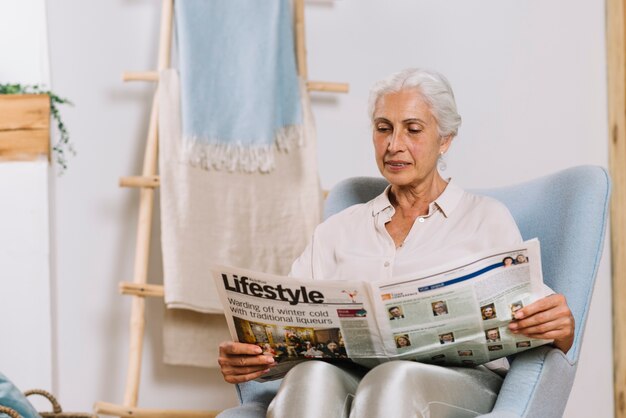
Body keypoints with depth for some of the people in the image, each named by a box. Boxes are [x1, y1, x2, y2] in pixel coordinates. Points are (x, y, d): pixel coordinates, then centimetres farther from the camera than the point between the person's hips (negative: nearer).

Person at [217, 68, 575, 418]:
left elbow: (527, 333, 10)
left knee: (394, 380, -39)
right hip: (352, 376, 2)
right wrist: (240, 360, -9)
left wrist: (560, 330, -16)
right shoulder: (339, 231, 25)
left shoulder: (487, 218, 18)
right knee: (312, 377, -37)